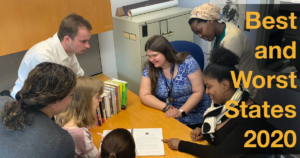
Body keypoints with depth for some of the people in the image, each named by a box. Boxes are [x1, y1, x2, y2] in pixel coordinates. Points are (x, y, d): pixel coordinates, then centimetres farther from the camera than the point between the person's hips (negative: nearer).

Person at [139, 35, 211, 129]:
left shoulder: (187, 62, -10)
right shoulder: (150, 69, -2)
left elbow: (199, 92, -10)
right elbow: (144, 96, -6)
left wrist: (181, 112, -20)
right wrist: (167, 108, -19)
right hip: (169, 116, 2)